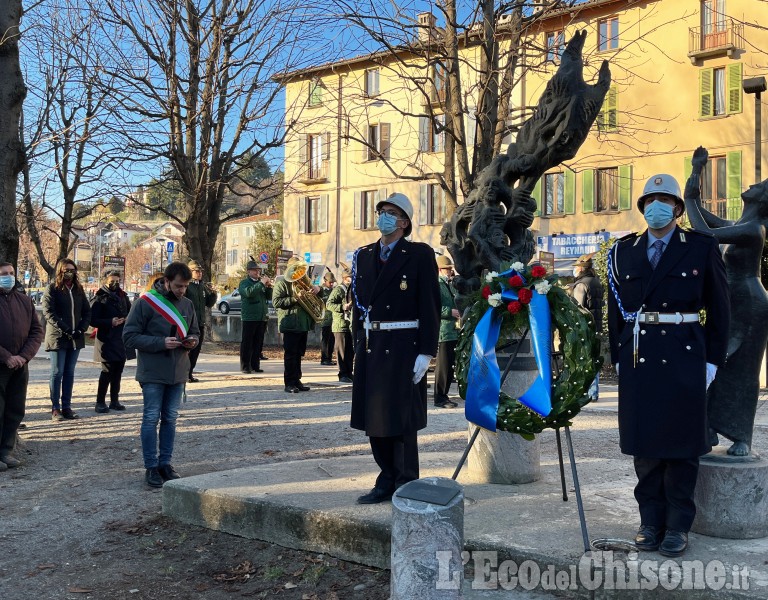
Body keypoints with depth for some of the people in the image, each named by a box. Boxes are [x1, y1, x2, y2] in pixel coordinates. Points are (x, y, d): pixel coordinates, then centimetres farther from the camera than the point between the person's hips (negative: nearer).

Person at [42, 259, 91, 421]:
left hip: (76, 338, 5)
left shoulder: (78, 289, 12)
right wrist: (66, 330, -18)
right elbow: (48, 313, -11)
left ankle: (66, 406, 14)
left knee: (69, 373, 8)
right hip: (58, 337, -4)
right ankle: (55, 408, 5)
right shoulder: (52, 289, -3)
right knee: (57, 373, -1)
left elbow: (87, 311, 11)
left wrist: (81, 329, -6)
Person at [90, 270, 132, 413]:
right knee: (108, 371, -6)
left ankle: (114, 400, 20)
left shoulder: (122, 296, 14)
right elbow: (93, 320, -10)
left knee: (118, 371, 10)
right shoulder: (99, 298, -5)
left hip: (121, 340, 6)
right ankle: (100, 402, 3)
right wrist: (110, 322, -21)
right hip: (107, 341, -6)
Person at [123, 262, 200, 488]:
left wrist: (192, 340, -5)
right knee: (151, 419, 1)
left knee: (170, 418, 12)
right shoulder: (146, 302, -10)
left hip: (178, 373, 5)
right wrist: (161, 343, -21)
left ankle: (165, 463, 21)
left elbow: (195, 332, 19)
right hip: (153, 373, -5)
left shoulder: (187, 304, 7)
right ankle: (151, 467, 10)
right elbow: (130, 336, -12)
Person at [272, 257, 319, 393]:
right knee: (290, 355, -3)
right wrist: (295, 299, -21)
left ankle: (297, 380, 18)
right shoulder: (282, 283, -5)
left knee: (299, 354, 11)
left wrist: (317, 289, 0)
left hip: (303, 324, 7)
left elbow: (315, 293, 24)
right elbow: (276, 302, -15)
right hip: (290, 325, -7)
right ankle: (289, 383, 1)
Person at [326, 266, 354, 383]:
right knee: (342, 351, -2)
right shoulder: (338, 289, -8)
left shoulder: (352, 289, 16)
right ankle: (343, 375, 3)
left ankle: (349, 373, 18)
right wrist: (342, 307, -26)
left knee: (350, 351, 9)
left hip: (350, 324, 7)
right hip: (340, 324, -7)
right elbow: (329, 304, -17)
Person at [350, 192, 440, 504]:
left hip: (403, 347, -6)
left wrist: (426, 352, -13)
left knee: (401, 419, 0)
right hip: (370, 347, 6)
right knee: (375, 418, 10)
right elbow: (359, 302, 15)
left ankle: (406, 487, 13)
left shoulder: (420, 255, -3)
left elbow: (431, 305, -8)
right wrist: (358, 343, 9)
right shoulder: (364, 255, 13)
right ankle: (387, 481, 24)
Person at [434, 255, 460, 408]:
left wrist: (458, 312, 15)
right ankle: (440, 398, 1)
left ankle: (444, 395, 19)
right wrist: (450, 312, -21)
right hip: (443, 331, -9)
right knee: (443, 366, -5)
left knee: (450, 366, 11)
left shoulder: (449, 285, 19)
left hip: (453, 331, 9)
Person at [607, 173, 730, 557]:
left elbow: (719, 309, 3)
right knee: (644, 440, 7)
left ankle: (678, 525, 14)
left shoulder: (702, 248, 3)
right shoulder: (624, 251, 9)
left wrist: (712, 360, -1)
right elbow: (616, 310, 9)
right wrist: (618, 356, 4)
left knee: (681, 440, 4)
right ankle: (651, 521, 18)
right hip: (638, 356, 3)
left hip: (684, 355, -2)